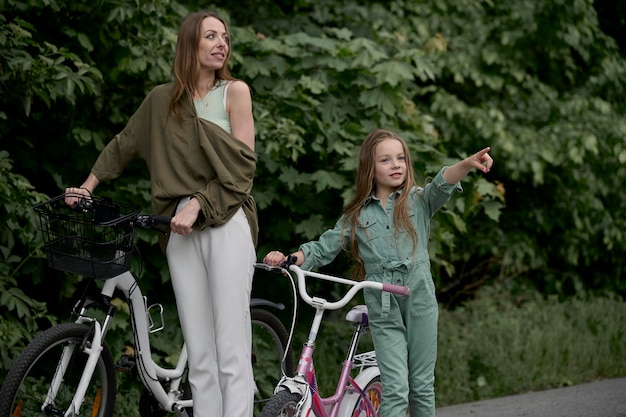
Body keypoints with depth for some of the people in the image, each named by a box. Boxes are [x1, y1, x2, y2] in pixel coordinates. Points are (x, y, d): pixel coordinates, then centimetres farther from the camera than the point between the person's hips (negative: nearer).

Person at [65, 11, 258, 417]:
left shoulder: (235, 91, 4)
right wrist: (87, 188, 29)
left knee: (232, 352, -10)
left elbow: (242, 165, -3)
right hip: (182, 230, 4)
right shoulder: (162, 99, 14)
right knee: (199, 354, 1)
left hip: (226, 222, -3)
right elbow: (124, 144, 28)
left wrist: (196, 205, -10)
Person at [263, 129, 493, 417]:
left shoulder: (419, 200, 5)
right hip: (383, 309, 0)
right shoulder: (357, 215, 8)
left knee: (422, 386, 8)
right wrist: (288, 258, -10)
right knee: (395, 388, -10)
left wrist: (468, 164, -35)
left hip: (420, 300, 1)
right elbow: (323, 248, 8)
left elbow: (443, 183, -14)